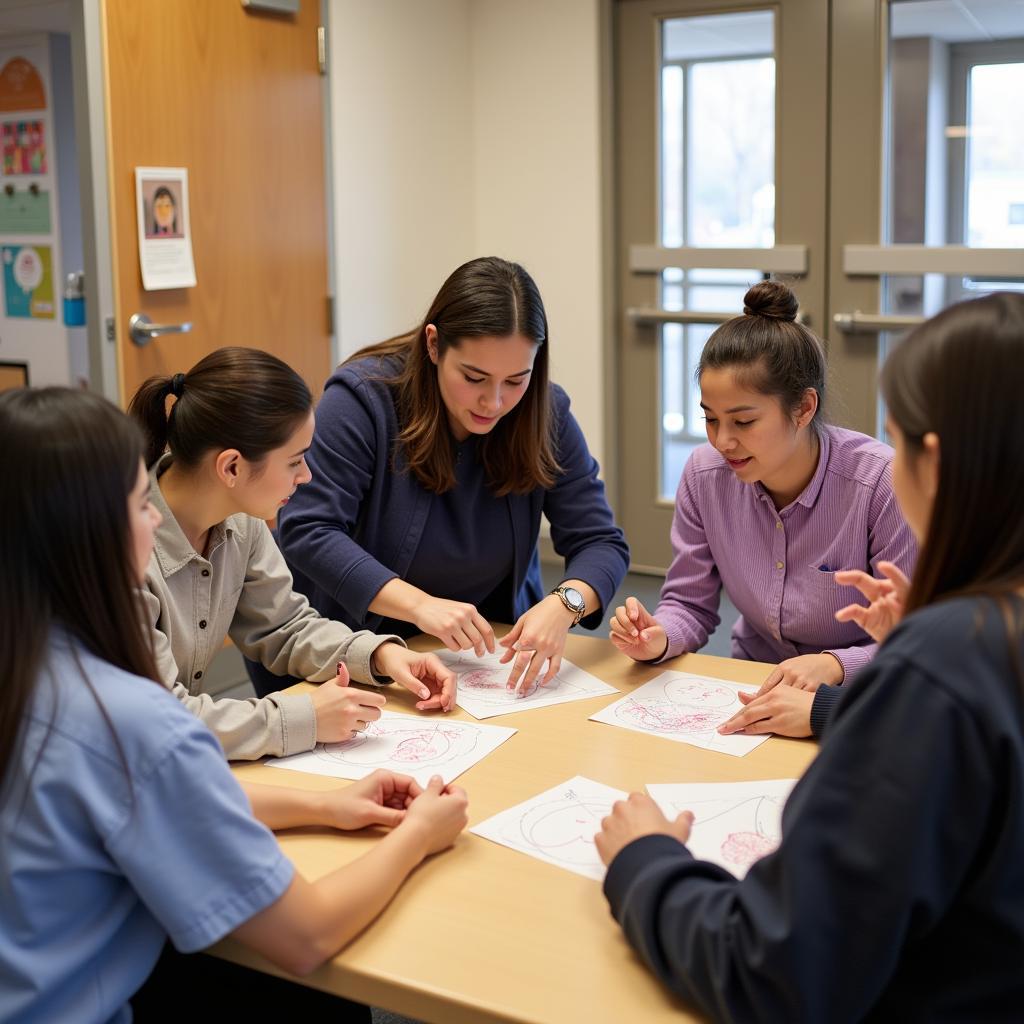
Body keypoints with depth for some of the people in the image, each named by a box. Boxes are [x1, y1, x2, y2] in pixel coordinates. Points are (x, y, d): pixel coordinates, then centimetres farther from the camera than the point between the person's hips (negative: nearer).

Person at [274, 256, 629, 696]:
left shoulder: (545, 413, -8)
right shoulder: (364, 398, -18)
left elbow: (601, 543, -8)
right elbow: (306, 531, -23)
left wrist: (564, 604, -31)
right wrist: (419, 605, -35)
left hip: (487, 648, 2)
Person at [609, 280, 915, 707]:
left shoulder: (882, 482, -19)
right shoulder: (704, 473, -5)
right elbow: (690, 604, 6)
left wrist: (834, 665, -31)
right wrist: (658, 640, -15)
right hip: (752, 688, 4)